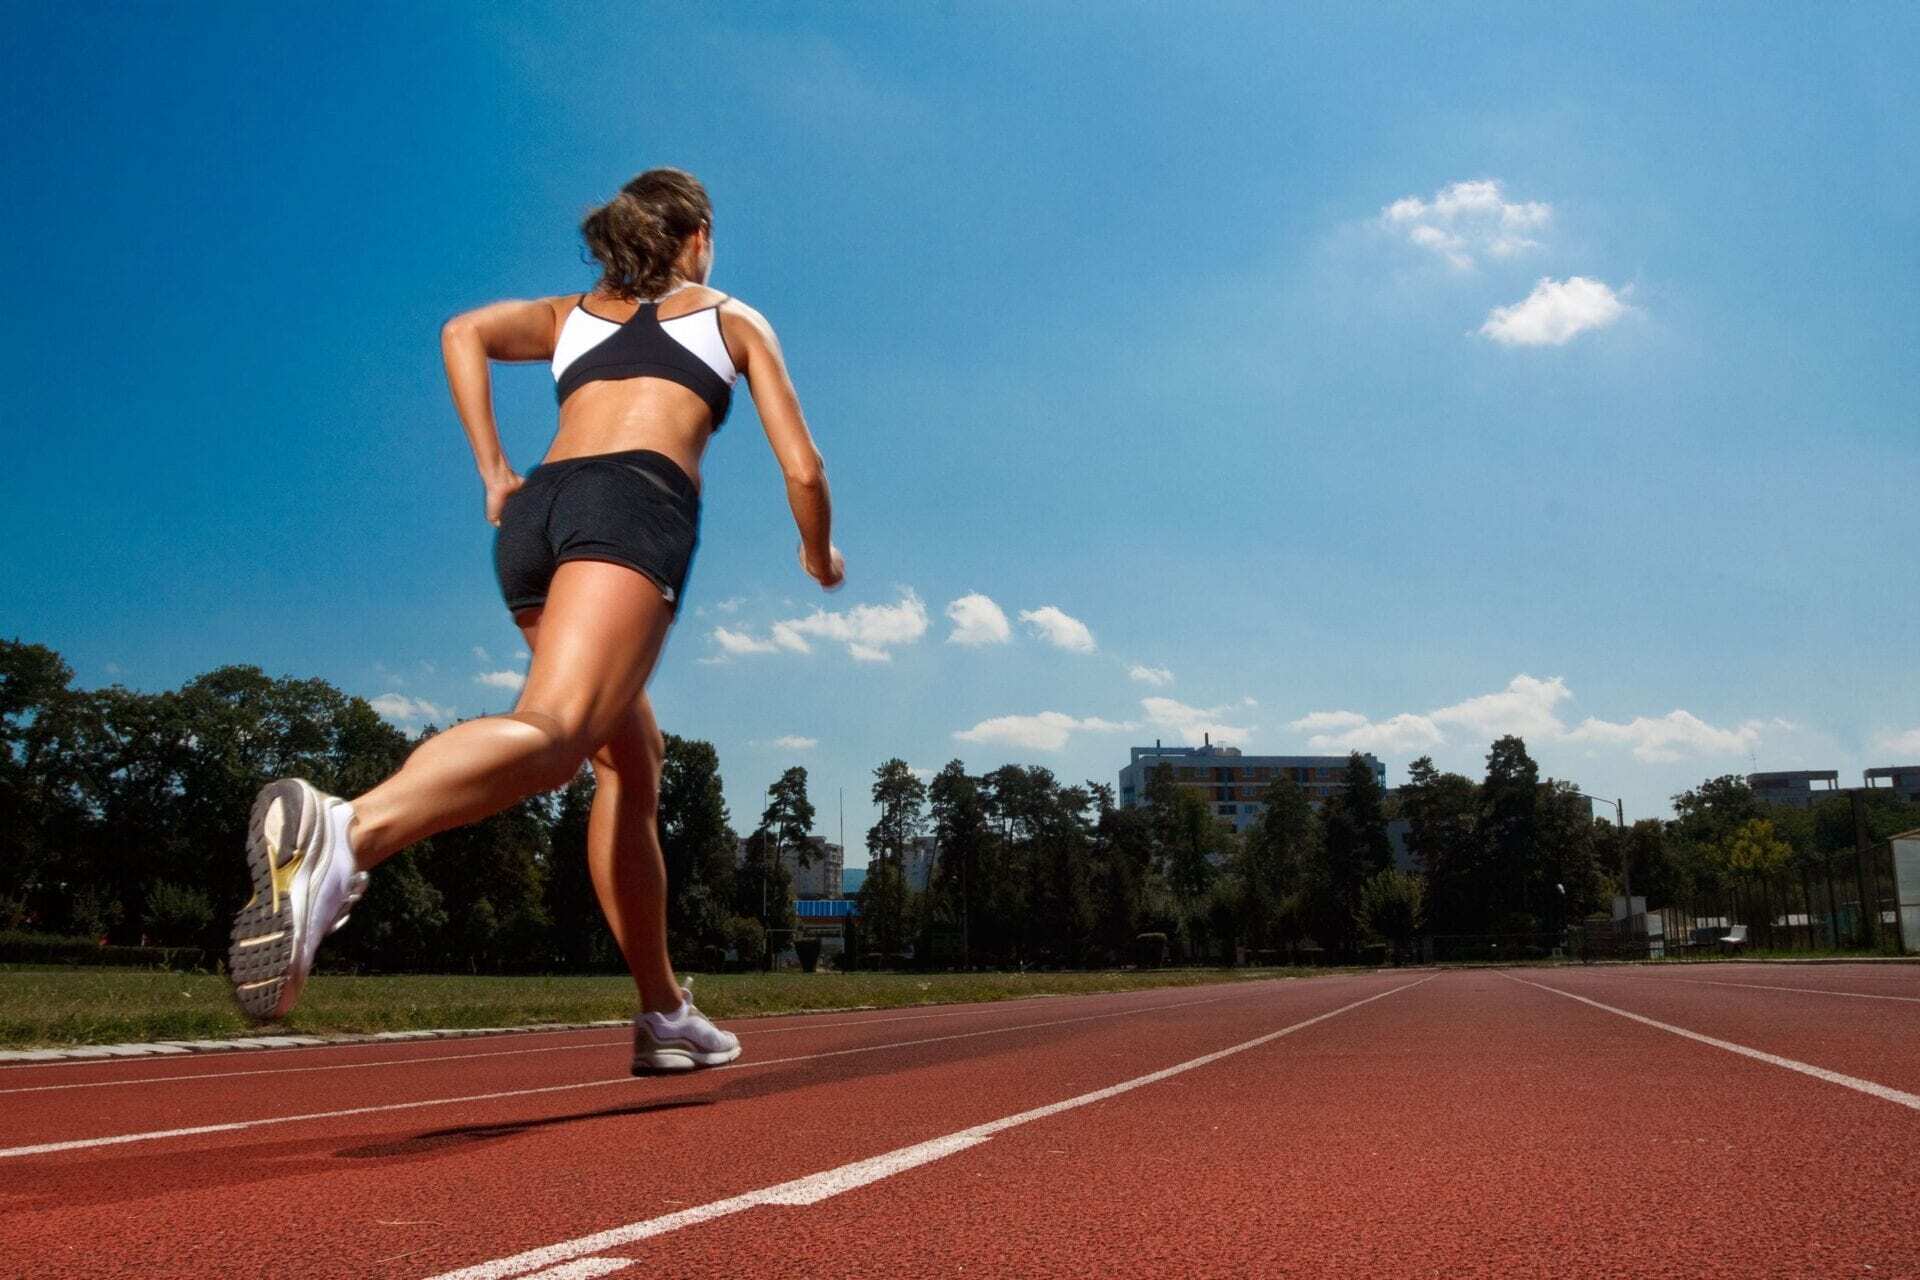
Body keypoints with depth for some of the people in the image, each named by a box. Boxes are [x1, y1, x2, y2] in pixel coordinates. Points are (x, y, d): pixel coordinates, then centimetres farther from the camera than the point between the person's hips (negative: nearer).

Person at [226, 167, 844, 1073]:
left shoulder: (571, 313, 31)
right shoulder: (734, 318, 25)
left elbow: (463, 334, 10)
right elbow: (803, 470, 18)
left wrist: (493, 474, 13)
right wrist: (820, 554, 36)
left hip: (536, 512, 5)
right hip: (636, 502, -5)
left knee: (630, 761, 15)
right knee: (554, 728, -27)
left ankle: (665, 1014, 17)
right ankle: (350, 830, -57)